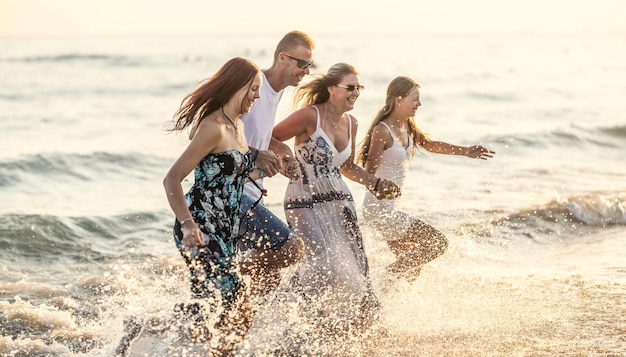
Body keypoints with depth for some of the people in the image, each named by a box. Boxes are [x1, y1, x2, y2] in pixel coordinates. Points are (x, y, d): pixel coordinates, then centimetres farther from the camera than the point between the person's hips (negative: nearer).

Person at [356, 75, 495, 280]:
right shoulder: (382, 131, -18)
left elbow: (429, 145, 24)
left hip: (390, 209, 10)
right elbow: (369, 175, -19)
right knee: (437, 243, -10)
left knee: (410, 268, 19)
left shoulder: (407, 127, 7)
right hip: (380, 209, -10)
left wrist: (466, 151, 24)